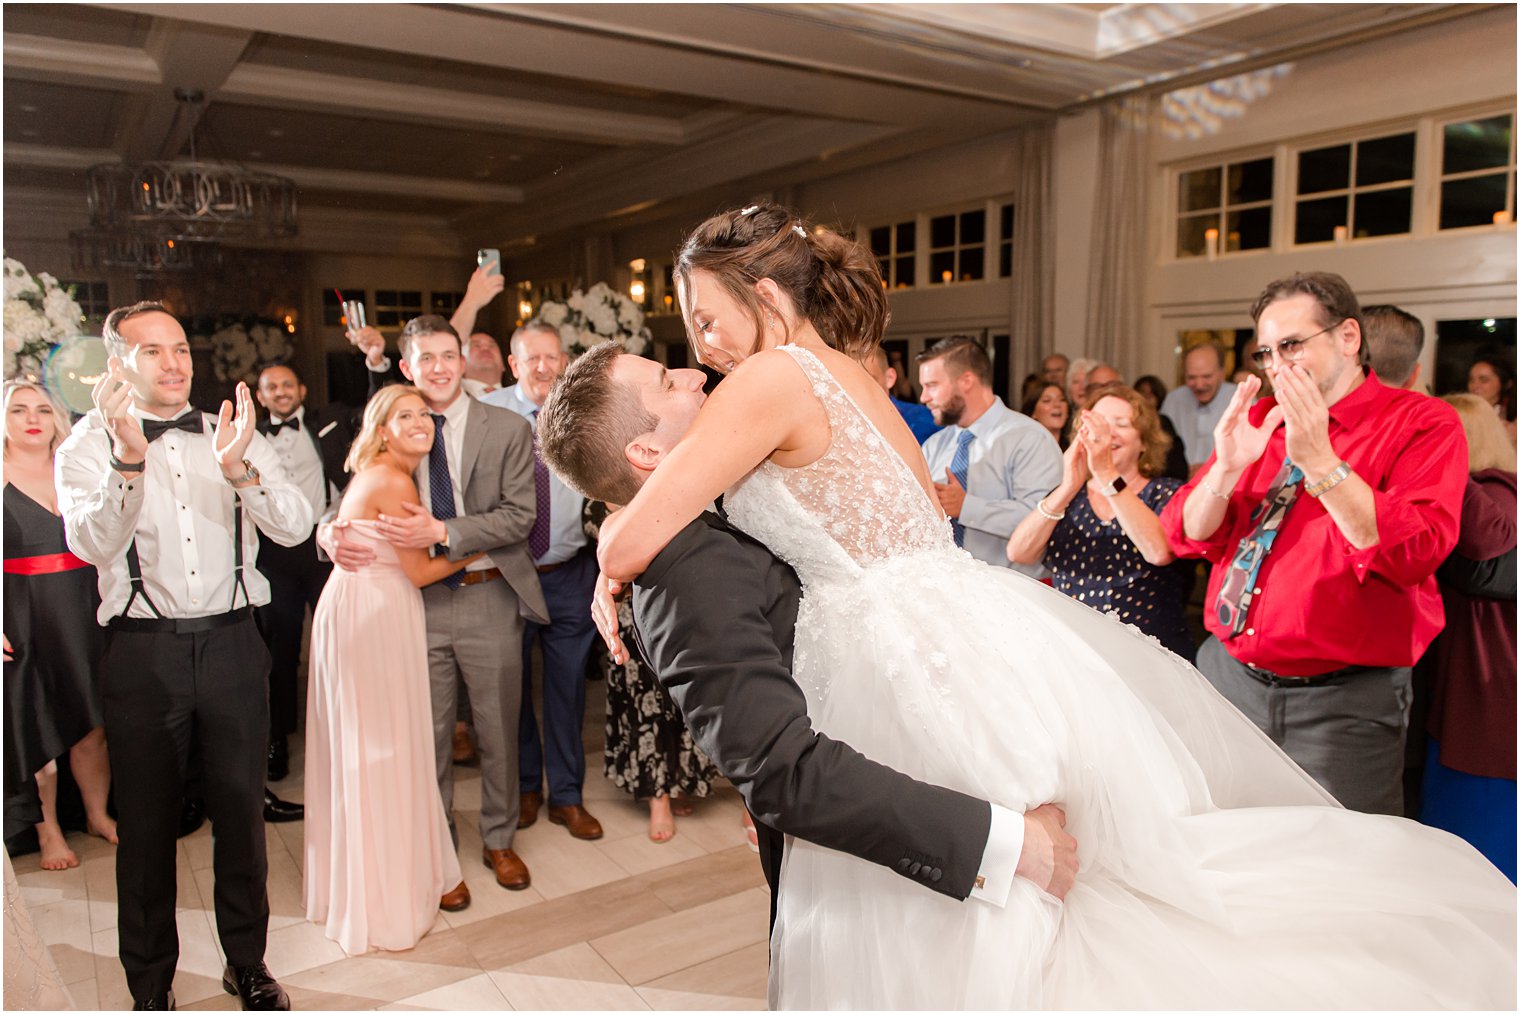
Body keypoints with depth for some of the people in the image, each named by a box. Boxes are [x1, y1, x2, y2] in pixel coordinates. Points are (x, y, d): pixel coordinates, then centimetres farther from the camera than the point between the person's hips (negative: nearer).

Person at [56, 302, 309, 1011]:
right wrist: (130, 461, -30)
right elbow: (91, 543, -15)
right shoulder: (89, 446, 2)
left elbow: (295, 527, -6)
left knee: (241, 811, 11)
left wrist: (239, 469, -23)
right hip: (142, 651, -1)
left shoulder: (234, 435, 7)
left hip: (232, 641, 2)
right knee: (146, 822, 11)